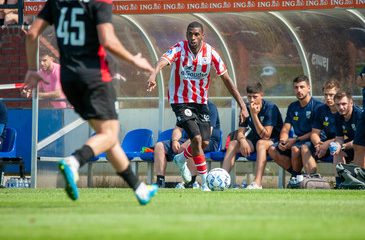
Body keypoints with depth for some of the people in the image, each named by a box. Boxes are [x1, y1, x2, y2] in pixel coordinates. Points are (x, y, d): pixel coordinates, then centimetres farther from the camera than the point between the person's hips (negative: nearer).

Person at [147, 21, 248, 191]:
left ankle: (181, 159, 34)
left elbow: (226, 79, -3)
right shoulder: (179, 49, -16)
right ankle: (205, 181, -8)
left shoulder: (210, 53, -8)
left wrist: (242, 105, -6)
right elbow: (164, 61, -36)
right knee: (196, 138, -18)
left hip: (201, 101, 4)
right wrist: (153, 75, -59)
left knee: (205, 142, 2)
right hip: (181, 101, -4)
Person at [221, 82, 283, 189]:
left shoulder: (270, 108, -19)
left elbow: (265, 136, -25)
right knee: (232, 144, -15)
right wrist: (242, 140, -27)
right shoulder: (247, 109, -1)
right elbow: (240, 132, -2)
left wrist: (254, 115, -31)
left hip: (273, 140, -6)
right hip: (255, 139, 6)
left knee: (261, 143, -38)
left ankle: (257, 183, -51)